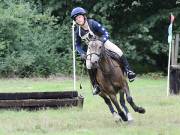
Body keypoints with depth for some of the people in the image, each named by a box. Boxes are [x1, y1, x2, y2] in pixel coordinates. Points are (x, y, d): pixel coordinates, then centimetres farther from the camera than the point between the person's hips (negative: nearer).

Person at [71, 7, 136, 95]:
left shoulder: (92, 23, -25)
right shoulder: (78, 32, -13)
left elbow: (105, 33, -26)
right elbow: (78, 45, 1)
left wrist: (103, 40, -44)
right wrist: (82, 53, -17)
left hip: (103, 42, -2)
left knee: (119, 52, -21)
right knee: (89, 65, -19)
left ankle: (128, 71, -7)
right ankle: (95, 85, -5)